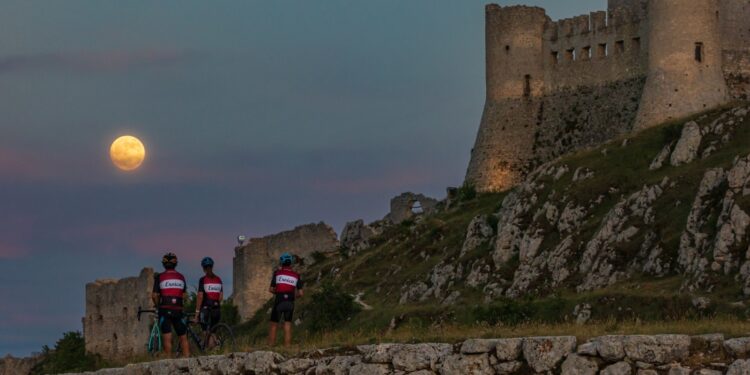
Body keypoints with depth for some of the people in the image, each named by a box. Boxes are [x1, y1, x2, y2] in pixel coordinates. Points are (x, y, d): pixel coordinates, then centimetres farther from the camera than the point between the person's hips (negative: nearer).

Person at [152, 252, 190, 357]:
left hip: (165, 310, -2)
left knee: (167, 338, -6)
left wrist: (158, 306, 12)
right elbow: (184, 295, 6)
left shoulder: (159, 277, 0)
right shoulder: (181, 277, 9)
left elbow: (155, 295, -4)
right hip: (178, 310, 2)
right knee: (183, 338, 9)